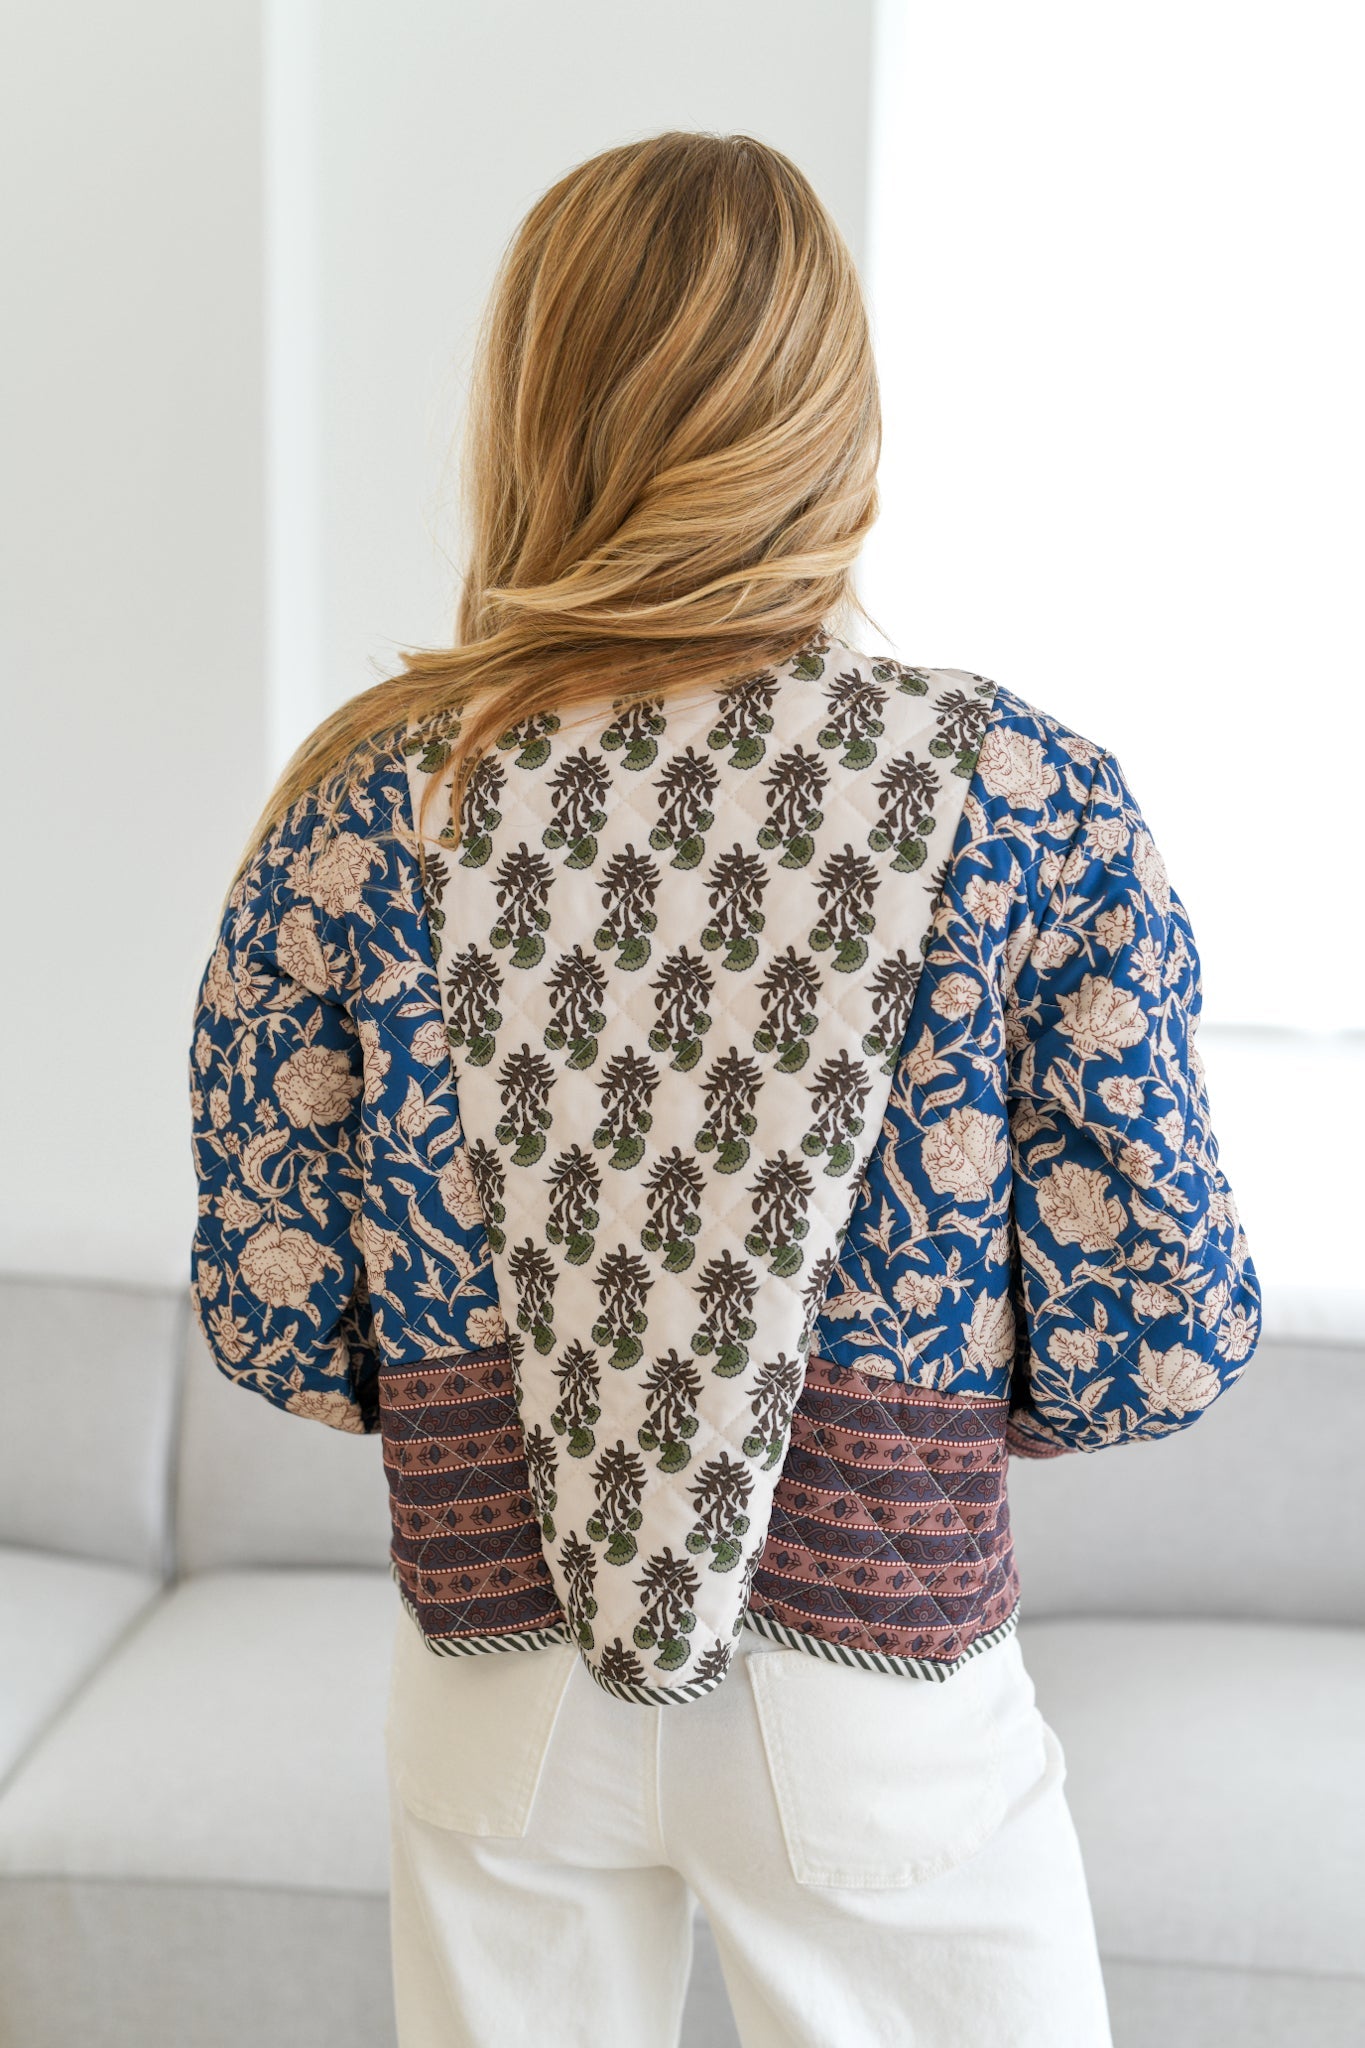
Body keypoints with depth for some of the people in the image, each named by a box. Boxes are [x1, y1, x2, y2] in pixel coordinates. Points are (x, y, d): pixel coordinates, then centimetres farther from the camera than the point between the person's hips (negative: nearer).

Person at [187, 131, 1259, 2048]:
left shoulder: (365, 808, -10)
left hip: (499, 1684, 2)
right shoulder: (1034, 802, -14)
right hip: (884, 1691, -1)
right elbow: (1160, 1331, -11)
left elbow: (271, 1315, -4)